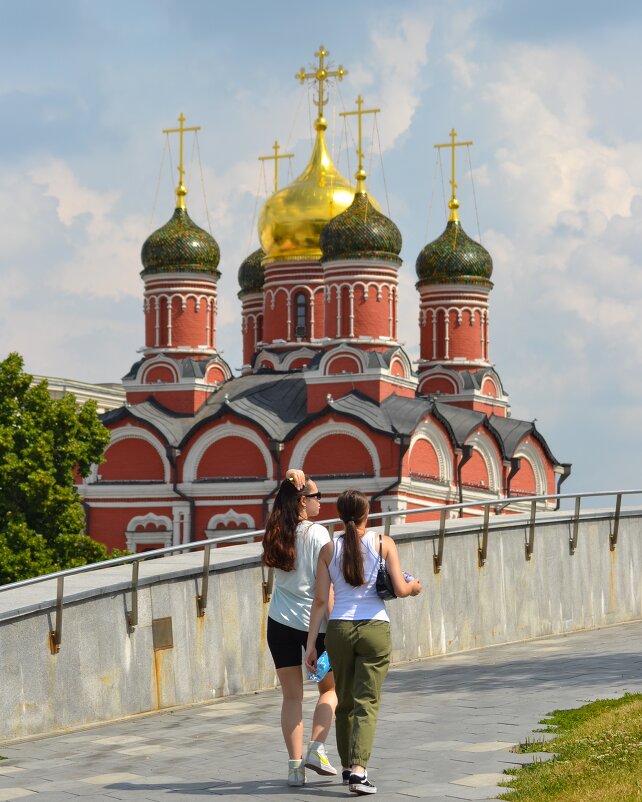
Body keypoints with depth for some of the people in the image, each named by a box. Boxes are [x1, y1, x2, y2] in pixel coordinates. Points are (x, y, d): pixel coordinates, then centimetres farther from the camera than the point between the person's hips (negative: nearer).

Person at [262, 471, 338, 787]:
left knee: (292, 695, 9)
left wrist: (293, 484, 5)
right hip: (314, 621, -4)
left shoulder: (276, 534, 1)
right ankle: (316, 749, -1)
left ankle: (295, 764, 5)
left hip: (280, 623, 4)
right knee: (329, 688, 15)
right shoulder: (317, 533, -13)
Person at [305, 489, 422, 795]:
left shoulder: (329, 549, 3)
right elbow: (400, 589, -6)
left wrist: (311, 644, 3)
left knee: (345, 702, 17)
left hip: (339, 629, 2)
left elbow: (320, 600, 0)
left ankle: (348, 767, 28)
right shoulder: (383, 543, -2)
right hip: (374, 628, -2)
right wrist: (414, 586, 18)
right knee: (366, 702, -2)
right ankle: (358, 769, -17)